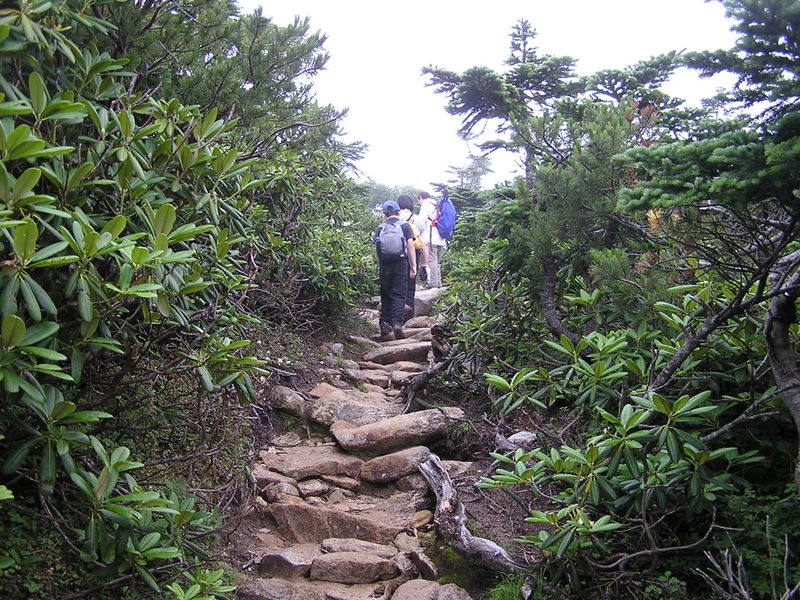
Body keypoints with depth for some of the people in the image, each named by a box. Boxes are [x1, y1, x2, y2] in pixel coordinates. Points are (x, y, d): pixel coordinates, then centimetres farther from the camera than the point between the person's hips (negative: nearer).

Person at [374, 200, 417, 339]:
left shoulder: (380, 228, 11)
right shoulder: (405, 226, 6)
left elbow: (377, 248, 6)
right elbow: (410, 245, -3)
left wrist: (379, 265, 14)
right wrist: (414, 266, -2)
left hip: (384, 265, 2)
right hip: (401, 263, -2)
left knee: (385, 295, 13)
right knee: (399, 294, -1)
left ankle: (385, 324, 16)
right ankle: (397, 323, -17)